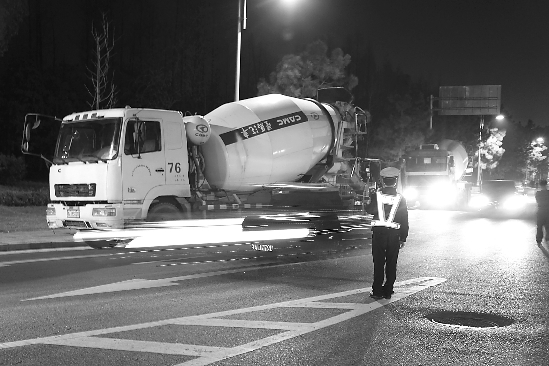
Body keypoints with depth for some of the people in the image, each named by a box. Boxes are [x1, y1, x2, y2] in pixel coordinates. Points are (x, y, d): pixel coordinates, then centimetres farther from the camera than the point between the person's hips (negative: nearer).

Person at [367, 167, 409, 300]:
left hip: (378, 233, 0)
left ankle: (377, 291, 5)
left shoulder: (377, 195, -4)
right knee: (391, 263, 9)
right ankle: (388, 291, 12)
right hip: (394, 234, 0)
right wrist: (403, 238, 8)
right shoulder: (400, 198, -1)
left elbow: (369, 210, 11)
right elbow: (404, 220, 2)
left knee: (378, 262, 5)